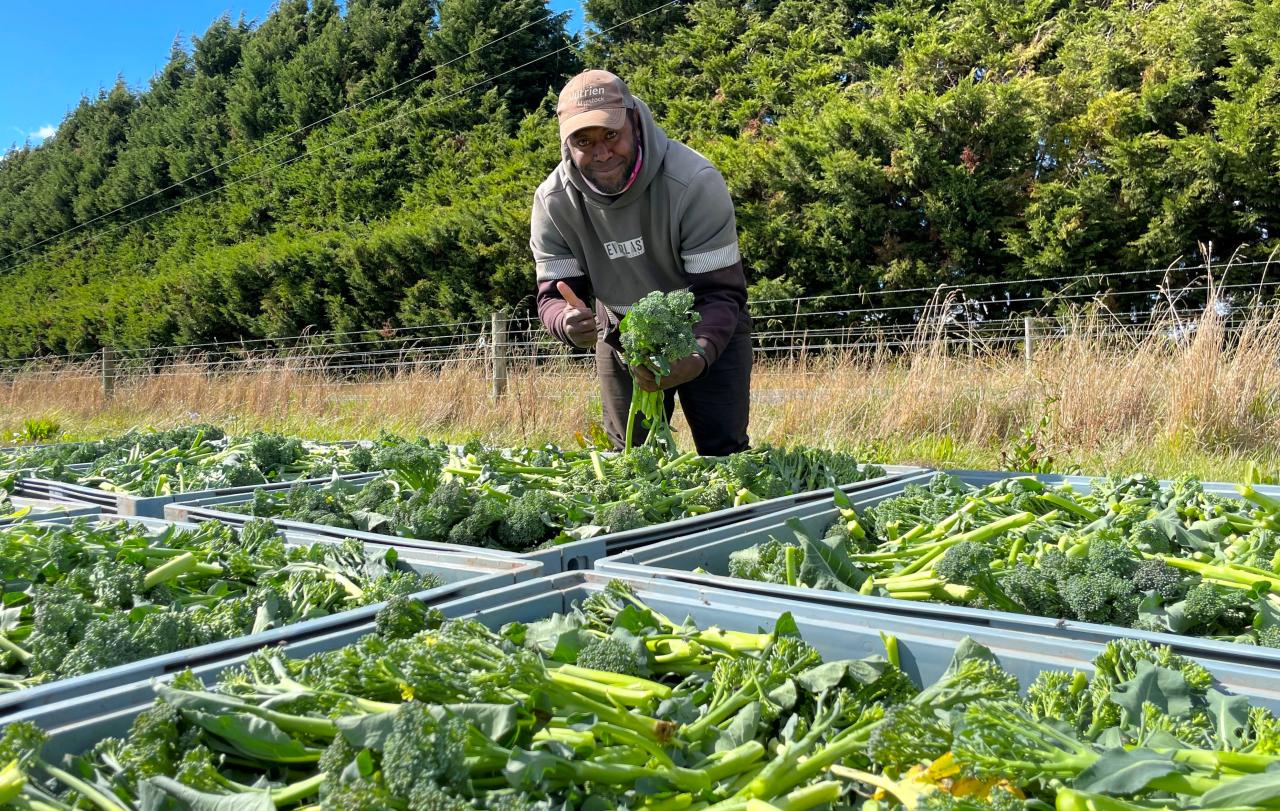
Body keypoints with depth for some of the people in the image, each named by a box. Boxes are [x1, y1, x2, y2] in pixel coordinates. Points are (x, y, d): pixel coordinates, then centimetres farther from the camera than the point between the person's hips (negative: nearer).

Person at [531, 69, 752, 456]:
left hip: (708, 333, -2)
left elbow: (722, 292, -28)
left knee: (724, 453, -6)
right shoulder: (553, 199, -19)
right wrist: (568, 322, -40)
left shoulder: (695, 182, -30)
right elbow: (553, 294, -14)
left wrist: (699, 358, -48)